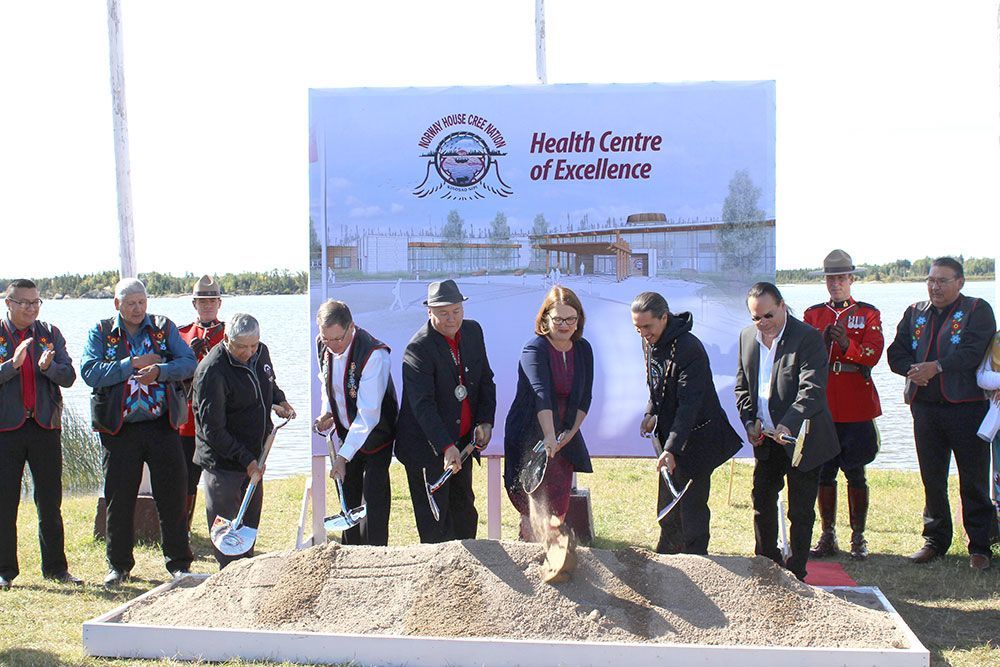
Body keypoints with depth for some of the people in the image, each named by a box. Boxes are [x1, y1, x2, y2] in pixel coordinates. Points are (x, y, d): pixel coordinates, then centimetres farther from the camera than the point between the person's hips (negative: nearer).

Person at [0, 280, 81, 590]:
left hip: (45, 426, 2)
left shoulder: (51, 334, 8)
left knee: (50, 501, 6)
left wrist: (48, 366, -20)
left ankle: (56, 568, 14)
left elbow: (69, 377, -1)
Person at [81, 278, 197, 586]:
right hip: (120, 430, 0)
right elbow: (90, 372, -9)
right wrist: (133, 364, -14)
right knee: (119, 500, 7)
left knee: (172, 496, 1)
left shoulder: (164, 327, 7)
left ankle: (179, 563, 12)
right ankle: (118, 566, 22)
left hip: (162, 425, 0)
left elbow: (189, 362, -3)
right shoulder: (101, 333, 5)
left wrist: (160, 370, -20)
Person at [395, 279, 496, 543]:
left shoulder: (473, 331, 0)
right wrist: (446, 447, -37)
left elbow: (486, 379, 10)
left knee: (465, 509, 20)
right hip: (428, 446, -7)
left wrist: (485, 421, -4)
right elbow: (422, 405, -29)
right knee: (434, 517, 1)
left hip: (462, 440, 7)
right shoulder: (418, 348, -22)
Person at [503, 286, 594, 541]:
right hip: (530, 436, -5)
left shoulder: (583, 349, 3)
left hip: (564, 436, 5)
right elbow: (541, 394, -33)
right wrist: (549, 437, -45)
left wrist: (570, 432, -6)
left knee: (558, 511, 9)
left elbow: (584, 398, 7)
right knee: (532, 510, -5)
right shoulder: (534, 349, -17)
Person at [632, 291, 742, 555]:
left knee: (691, 506, -4)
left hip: (697, 436, -9)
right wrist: (651, 413, 5)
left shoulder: (689, 349, -26)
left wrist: (671, 449, -34)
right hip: (670, 434, 9)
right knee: (667, 505, 18)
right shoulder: (649, 342, 2)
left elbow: (689, 405, -29)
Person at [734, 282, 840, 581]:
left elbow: (813, 390, -26)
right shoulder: (747, 337, 4)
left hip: (802, 439, -6)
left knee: (800, 511, 3)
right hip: (766, 440, 6)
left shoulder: (808, 337, -16)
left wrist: (788, 424, -38)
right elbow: (742, 385, 14)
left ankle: (795, 574, 15)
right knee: (762, 501, 16)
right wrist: (749, 421, -1)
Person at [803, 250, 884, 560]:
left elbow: (873, 355, -6)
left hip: (857, 407, -2)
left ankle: (858, 539, 9)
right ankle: (828, 537, 14)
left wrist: (847, 343, -23)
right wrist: (822, 342, -13)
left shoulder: (868, 313, 5)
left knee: (856, 474, 0)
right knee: (824, 473, 5)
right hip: (822, 404, 2)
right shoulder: (812, 314, 12)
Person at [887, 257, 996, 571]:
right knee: (932, 478, 10)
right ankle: (935, 540, 22)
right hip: (925, 407, 4)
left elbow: (973, 352, -15)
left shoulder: (977, 310, -1)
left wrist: (936, 366, -23)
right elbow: (896, 353, 8)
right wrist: (913, 369, -12)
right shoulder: (915, 313, 14)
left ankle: (979, 547, 9)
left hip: (967, 406, -4)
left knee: (974, 480, 0)